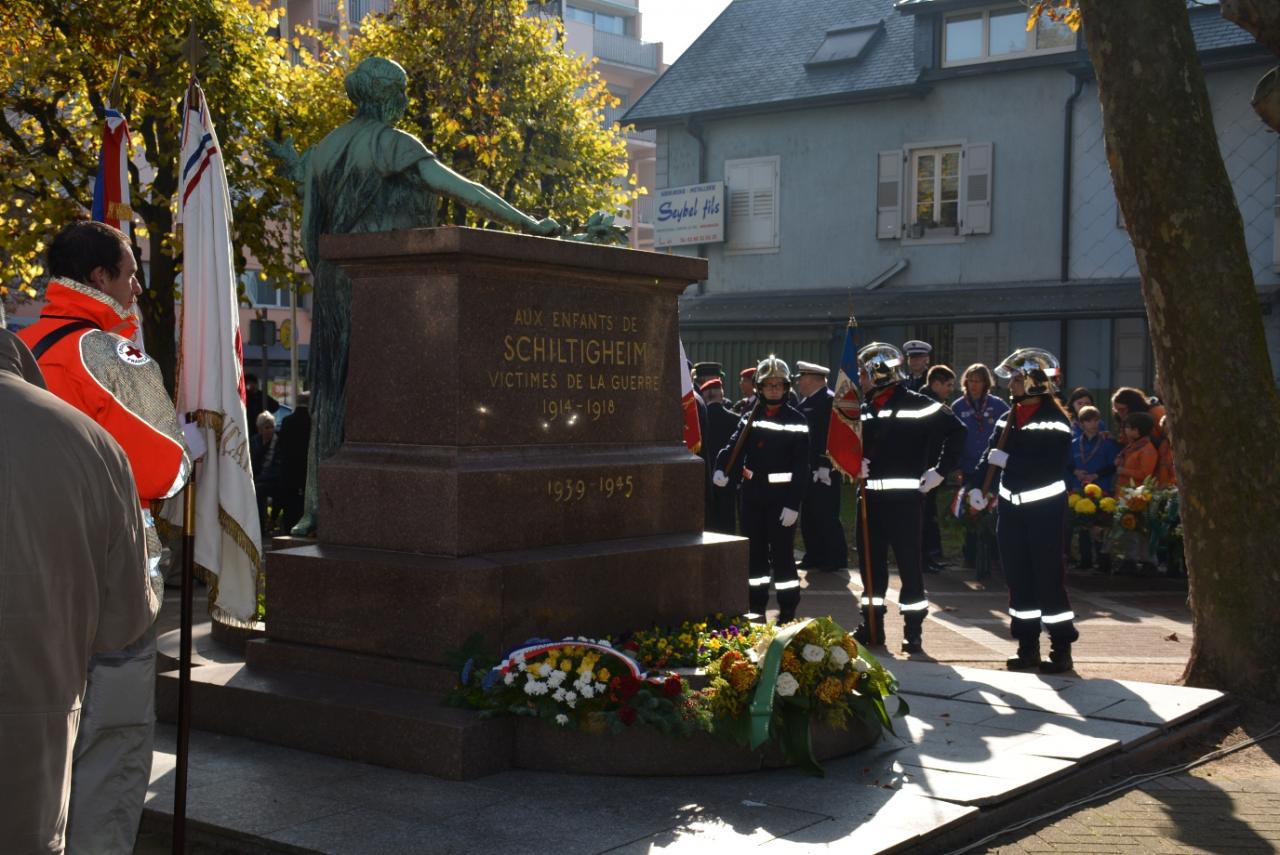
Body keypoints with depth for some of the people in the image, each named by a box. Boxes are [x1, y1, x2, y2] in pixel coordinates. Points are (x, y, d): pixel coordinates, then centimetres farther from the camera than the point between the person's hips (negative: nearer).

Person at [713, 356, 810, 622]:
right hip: (752, 493, 5)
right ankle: (756, 607, 22)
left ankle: (788, 612, 6)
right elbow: (735, 445, -2)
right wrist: (721, 469, -22)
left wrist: (794, 503, -15)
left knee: (782, 553, -2)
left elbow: (801, 467, -8)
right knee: (755, 552, 11)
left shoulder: (796, 420, -3)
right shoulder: (750, 417, 11)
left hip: (781, 495, -4)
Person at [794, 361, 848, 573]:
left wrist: (825, 467, -22)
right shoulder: (806, 402, 15)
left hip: (823, 471, -9)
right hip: (808, 470, 9)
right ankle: (814, 556, 20)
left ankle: (836, 559, 5)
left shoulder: (830, 400, -13)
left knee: (826, 516, -4)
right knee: (808, 516, 12)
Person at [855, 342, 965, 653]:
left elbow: (956, 431, -7)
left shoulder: (917, 404, -6)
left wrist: (940, 469, -9)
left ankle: (913, 630, 6)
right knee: (872, 562, 11)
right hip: (870, 496, 6)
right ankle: (872, 626, 21)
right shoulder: (865, 408, 14)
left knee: (909, 563, -2)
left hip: (904, 496, -6)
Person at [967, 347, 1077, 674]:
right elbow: (990, 454, 6)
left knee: (1049, 578, -3)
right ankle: (1028, 647, 18)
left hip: (1044, 510, -7)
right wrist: (976, 486, -9)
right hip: (1011, 508, 7)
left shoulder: (1055, 419, -11)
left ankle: (1061, 649, 4)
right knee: (1018, 578, 9)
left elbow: (1052, 466, -22)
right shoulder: (1008, 418, 11)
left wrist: (1009, 459, -20)